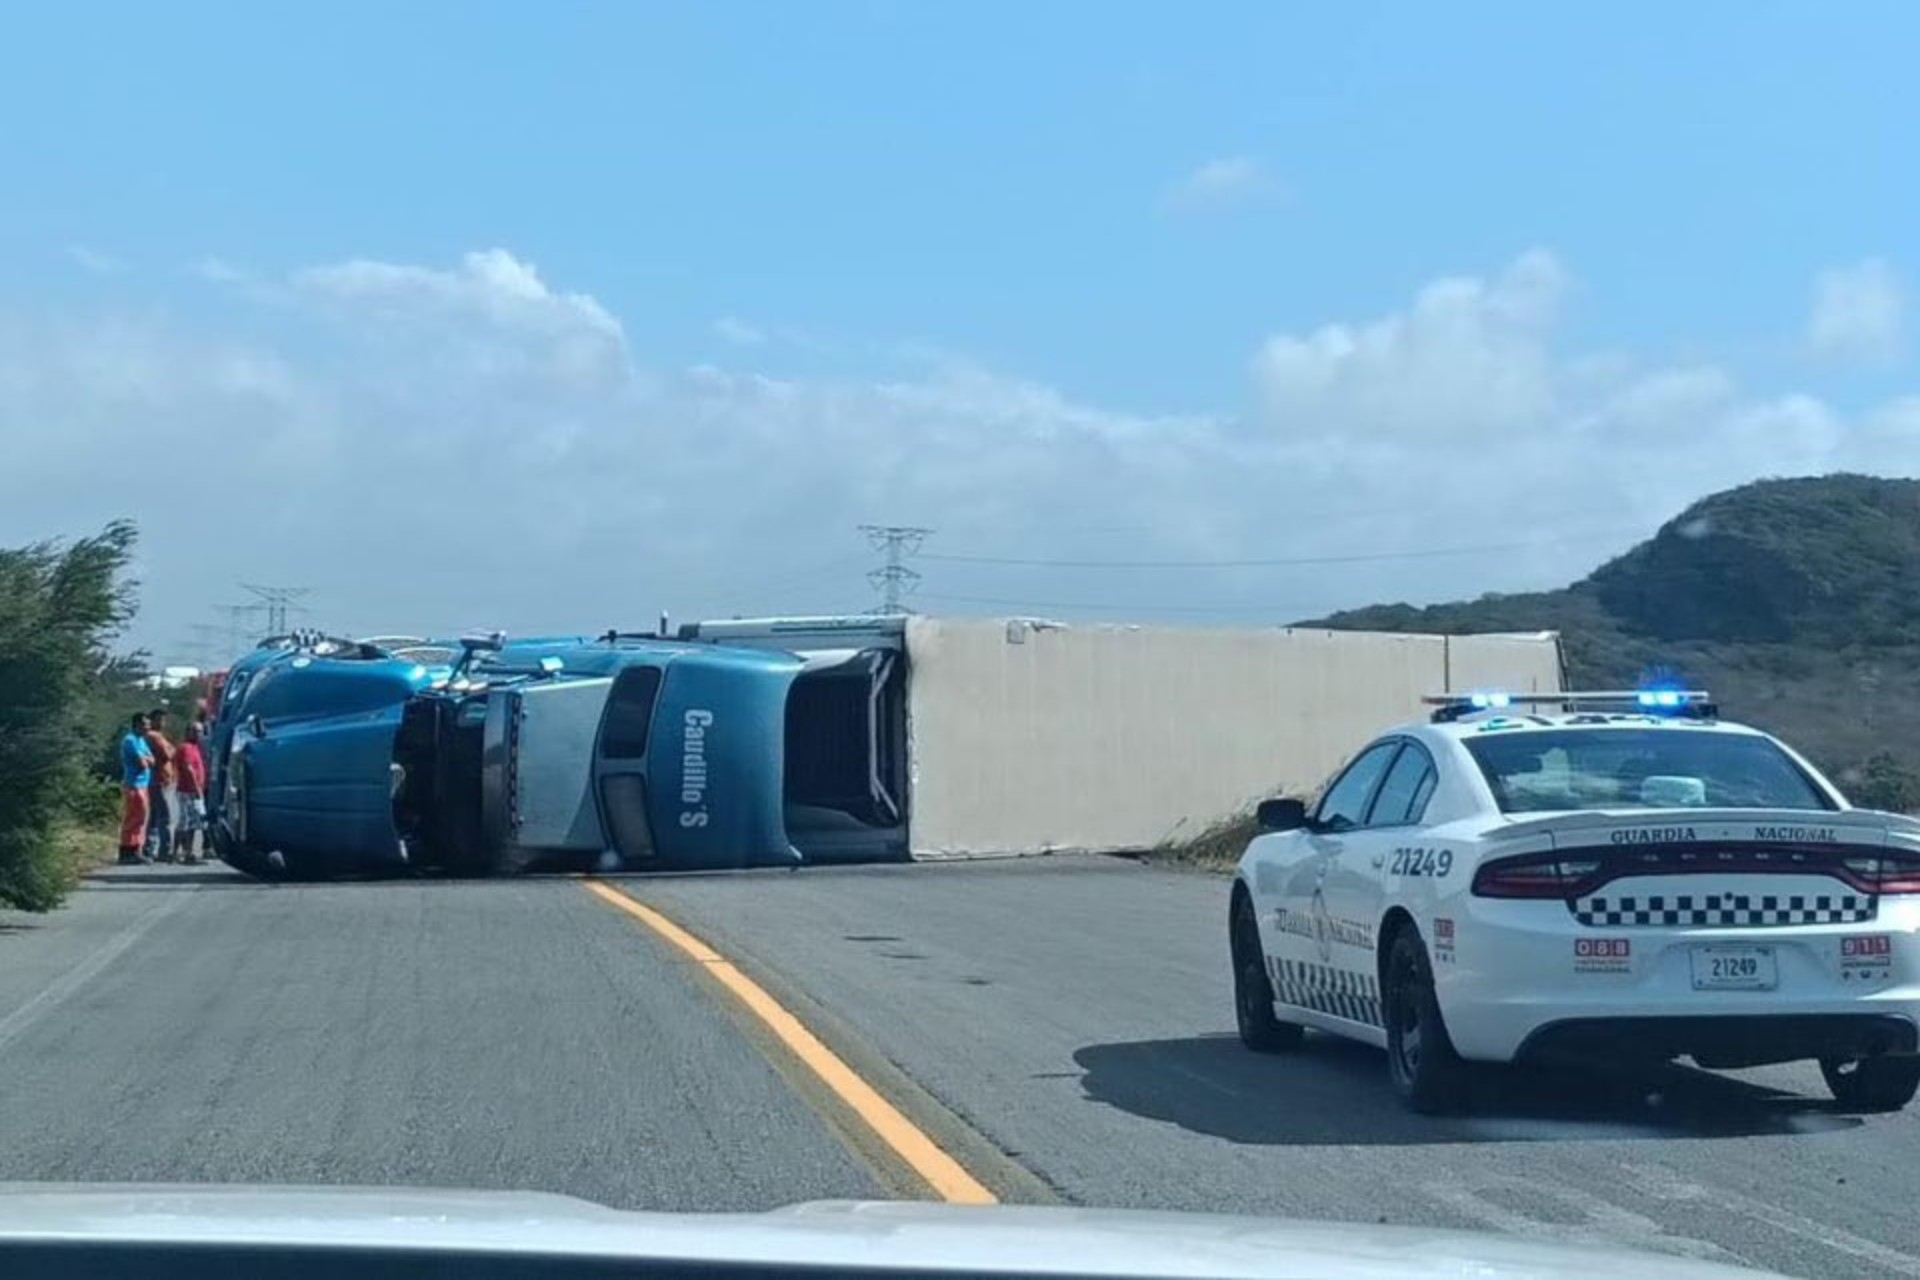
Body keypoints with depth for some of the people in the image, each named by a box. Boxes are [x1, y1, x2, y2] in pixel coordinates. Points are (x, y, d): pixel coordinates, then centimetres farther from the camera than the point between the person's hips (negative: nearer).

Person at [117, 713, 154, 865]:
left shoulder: (141, 740, 19)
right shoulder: (130, 740, -11)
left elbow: (151, 760, 13)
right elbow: (142, 763, -17)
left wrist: (145, 759, -5)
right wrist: (147, 759, 2)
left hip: (142, 785, 10)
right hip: (133, 785, -10)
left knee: (140, 819, 11)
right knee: (133, 819, -8)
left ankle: (136, 852, 15)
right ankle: (127, 853, -6)